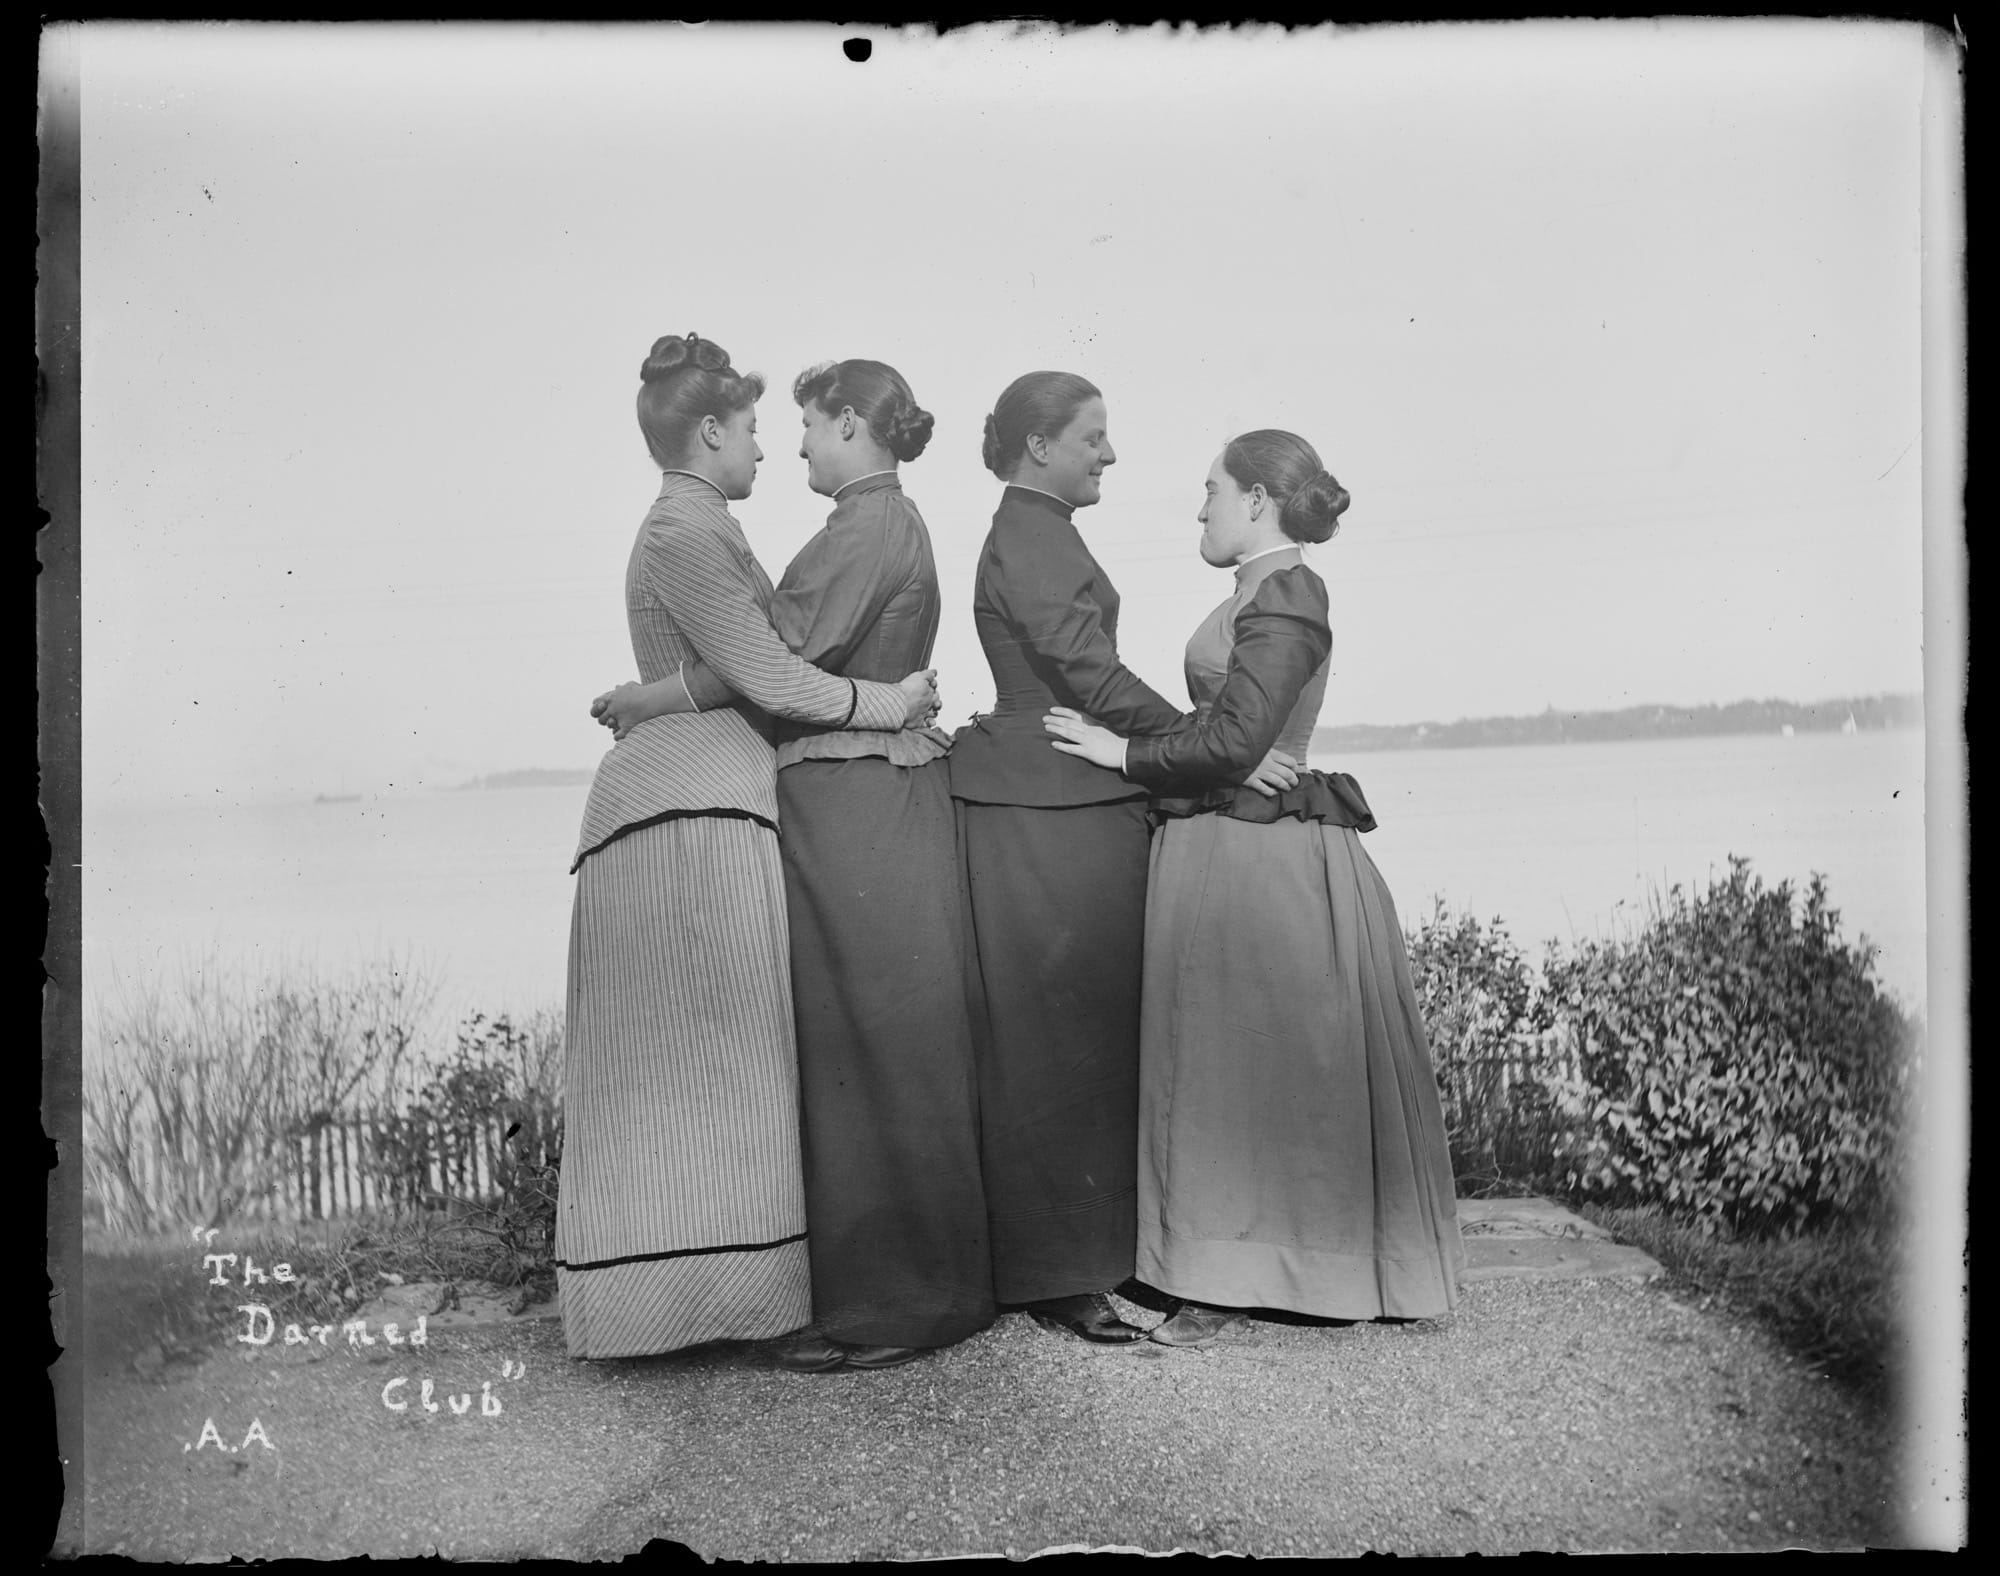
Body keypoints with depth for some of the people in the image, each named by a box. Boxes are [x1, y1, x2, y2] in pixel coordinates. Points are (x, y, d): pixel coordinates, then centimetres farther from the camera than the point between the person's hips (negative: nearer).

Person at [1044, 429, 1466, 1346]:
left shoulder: (1284, 596, -12)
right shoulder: (1267, 594, 16)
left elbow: (1233, 742, -20)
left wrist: (1124, 753, -11)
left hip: (1258, 859, -9)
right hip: (1225, 850, 9)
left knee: (1251, 1061, -1)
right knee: (1222, 1063, 12)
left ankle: (1233, 1277, 10)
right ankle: (1231, 1268, 22)